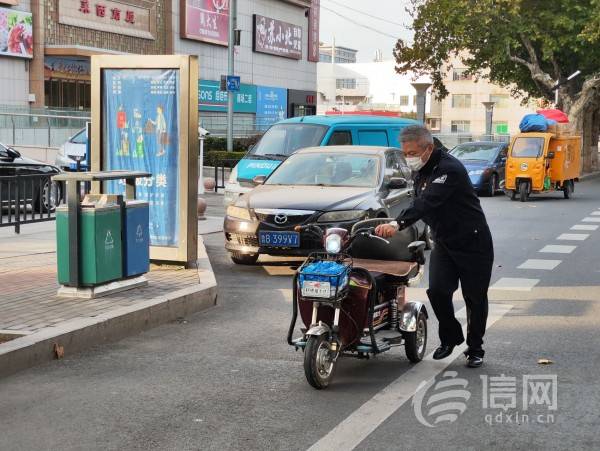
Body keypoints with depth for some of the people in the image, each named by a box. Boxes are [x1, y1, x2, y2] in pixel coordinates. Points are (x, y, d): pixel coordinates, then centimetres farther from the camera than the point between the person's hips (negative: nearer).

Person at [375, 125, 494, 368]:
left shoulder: (449, 169, -25)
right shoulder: (421, 172, 5)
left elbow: (427, 202, -38)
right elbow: (419, 204, 16)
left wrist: (398, 224, -48)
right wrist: (394, 224, 6)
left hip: (473, 241, -7)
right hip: (443, 243, 7)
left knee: (475, 298, 2)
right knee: (437, 291, -8)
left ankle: (475, 349, 17)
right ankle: (450, 337, 13)